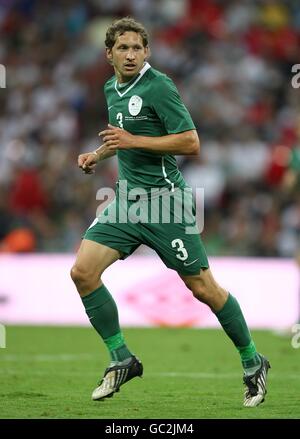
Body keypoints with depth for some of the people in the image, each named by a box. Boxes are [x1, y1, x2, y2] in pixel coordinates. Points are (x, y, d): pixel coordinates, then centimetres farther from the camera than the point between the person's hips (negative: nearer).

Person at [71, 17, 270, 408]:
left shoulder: (158, 87, -13)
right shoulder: (111, 89, 12)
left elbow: (191, 143, -18)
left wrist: (133, 141, -20)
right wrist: (98, 154, 13)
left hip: (163, 199, -7)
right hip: (126, 199, 7)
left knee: (203, 288, -3)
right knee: (83, 271, -8)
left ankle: (252, 362, 16)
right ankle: (122, 360, 4)